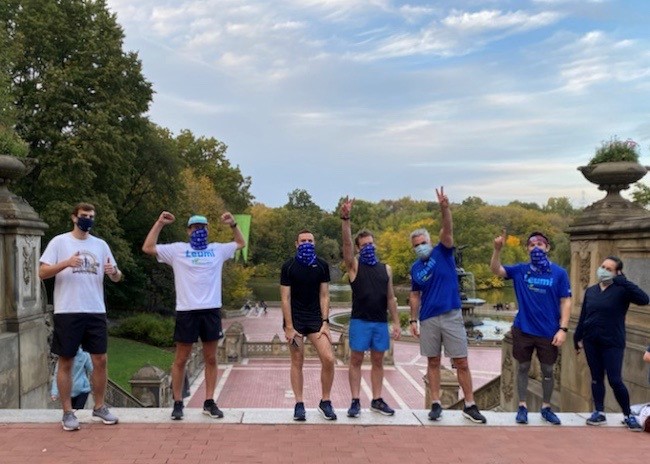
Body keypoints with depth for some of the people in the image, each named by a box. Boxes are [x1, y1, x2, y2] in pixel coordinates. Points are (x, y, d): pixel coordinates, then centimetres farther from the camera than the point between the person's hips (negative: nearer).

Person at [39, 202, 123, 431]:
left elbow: (116, 277, 11)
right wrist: (66, 263, -22)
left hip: (96, 311, 4)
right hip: (67, 312, -3)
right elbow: (42, 272, -6)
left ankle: (99, 408, 19)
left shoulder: (101, 244, 11)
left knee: (100, 360, 6)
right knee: (66, 362, 3)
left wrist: (114, 271, -14)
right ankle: (67, 412, 13)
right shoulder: (59, 242, 0)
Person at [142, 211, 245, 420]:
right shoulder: (177, 249, 3)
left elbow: (241, 243, 23)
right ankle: (178, 403, 15)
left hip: (211, 310, 3)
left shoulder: (217, 249, 11)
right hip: (186, 311, -2)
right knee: (180, 360, 4)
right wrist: (159, 223, -5)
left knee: (211, 359, 8)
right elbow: (148, 248, 0)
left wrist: (233, 224, 8)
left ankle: (209, 402, 17)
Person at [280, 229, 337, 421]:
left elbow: (324, 295, 3)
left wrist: (325, 323, -5)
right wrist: (289, 327, -12)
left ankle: (325, 402, 8)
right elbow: (285, 298, -6)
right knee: (297, 362, 2)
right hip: (294, 319, -2)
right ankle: (299, 404, 12)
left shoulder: (322, 266, 2)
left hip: (315, 318, 2)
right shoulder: (288, 267, -4)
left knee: (328, 359, -8)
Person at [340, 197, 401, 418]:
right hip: (360, 321, -3)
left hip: (381, 323, 3)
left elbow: (391, 298, 11)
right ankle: (355, 401, 9)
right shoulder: (355, 266, 1)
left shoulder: (386, 269, 10)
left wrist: (396, 323, 6)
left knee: (378, 361, 10)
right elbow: (346, 243, -17)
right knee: (356, 360, 2)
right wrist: (345, 219, -30)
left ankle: (377, 400, 19)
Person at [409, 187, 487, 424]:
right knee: (433, 362, 8)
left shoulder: (443, 252, 0)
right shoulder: (415, 268, 9)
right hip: (428, 319, 3)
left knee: (461, 362, 0)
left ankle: (470, 405, 11)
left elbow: (447, 231, -17)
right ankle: (436, 404, 17)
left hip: (451, 315, -3)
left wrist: (445, 209, -33)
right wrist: (413, 320, 7)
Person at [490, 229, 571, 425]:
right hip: (523, 330, 0)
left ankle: (546, 407, 27)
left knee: (547, 370, 12)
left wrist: (563, 329, -12)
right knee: (523, 367, 10)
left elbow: (565, 302, -4)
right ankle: (522, 407, 21)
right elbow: (496, 269, -9)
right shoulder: (520, 270, -1)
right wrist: (497, 248, -25)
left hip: (548, 332, 0)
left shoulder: (559, 273, -4)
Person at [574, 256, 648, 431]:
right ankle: (599, 413, 21)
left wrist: (622, 281, -27)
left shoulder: (621, 291, -8)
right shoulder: (590, 291, 8)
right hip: (591, 342, 5)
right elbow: (583, 317, 13)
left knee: (615, 380, -5)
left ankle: (628, 415, 12)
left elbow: (644, 299, -26)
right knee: (596, 378, 11)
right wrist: (578, 338, 12)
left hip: (613, 343, -5)